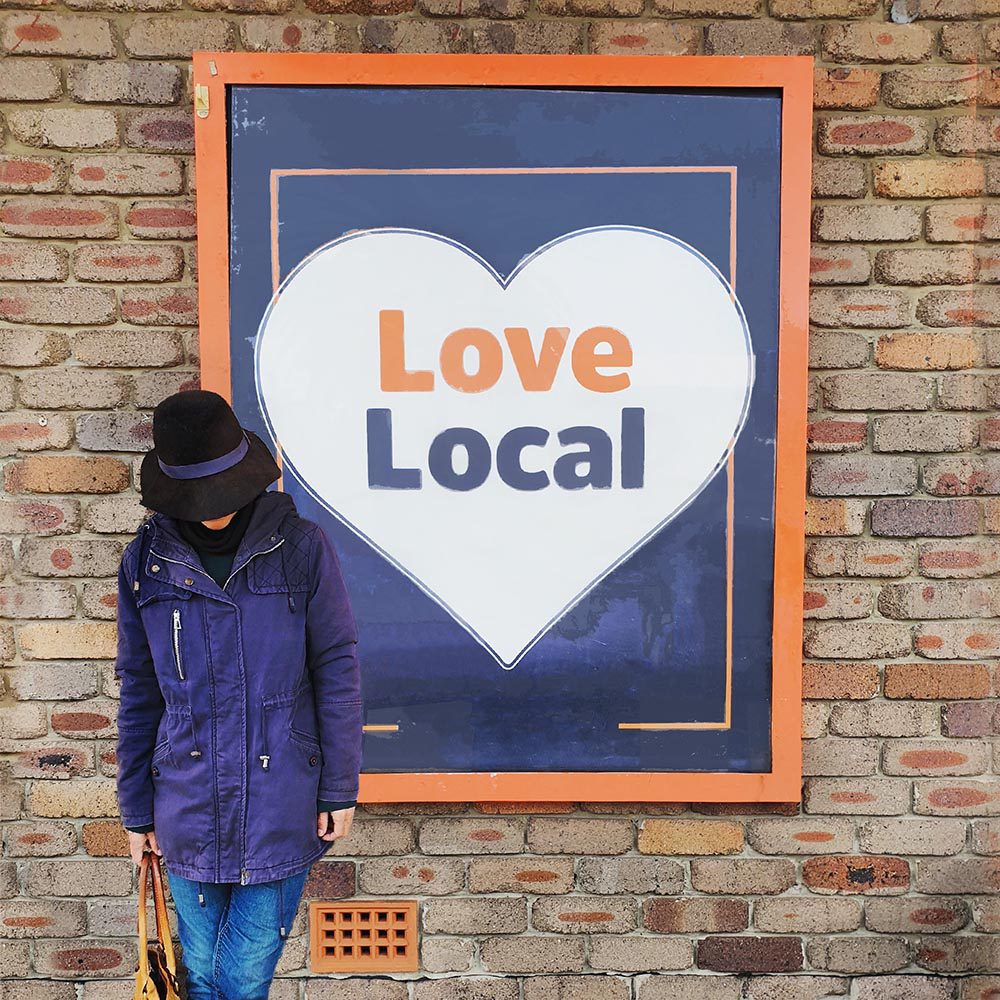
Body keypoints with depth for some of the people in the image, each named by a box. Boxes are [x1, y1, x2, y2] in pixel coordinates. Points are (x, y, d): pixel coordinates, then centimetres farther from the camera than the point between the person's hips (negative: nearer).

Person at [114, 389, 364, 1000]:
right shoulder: (147, 560, -1)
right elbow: (139, 692, 6)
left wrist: (341, 790, -3)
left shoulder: (300, 547, -9)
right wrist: (137, 810, 10)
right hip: (188, 809, 2)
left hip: (281, 806, -2)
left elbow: (337, 671, -4)